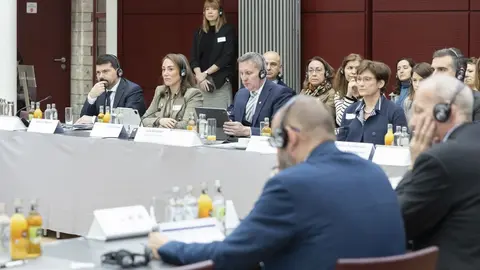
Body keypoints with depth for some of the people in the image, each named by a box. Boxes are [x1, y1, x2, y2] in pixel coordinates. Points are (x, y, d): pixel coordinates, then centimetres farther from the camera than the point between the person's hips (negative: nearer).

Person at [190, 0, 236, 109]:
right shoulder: (199, 33, 13)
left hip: (221, 82, -4)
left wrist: (206, 73, -11)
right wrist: (199, 76, -10)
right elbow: (194, 58, 8)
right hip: (202, 82, 4)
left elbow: (227, 57, -9)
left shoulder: (228, 31, 0)